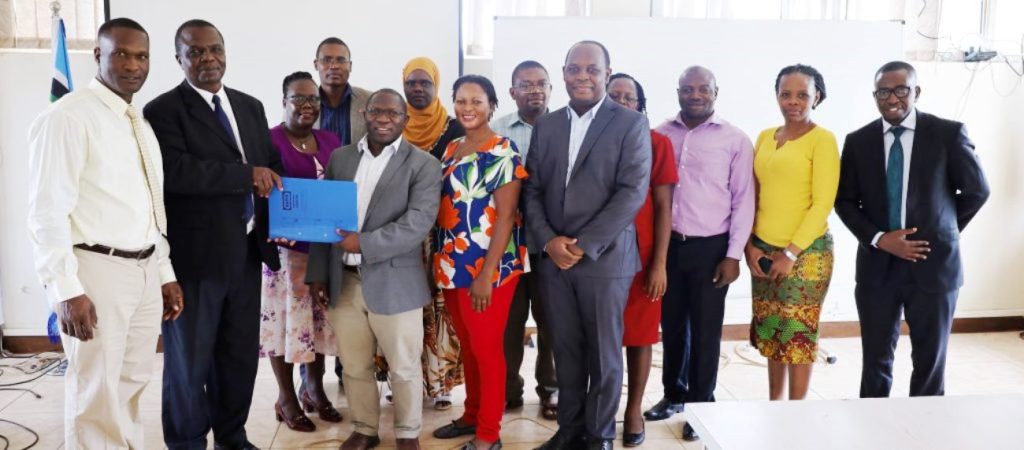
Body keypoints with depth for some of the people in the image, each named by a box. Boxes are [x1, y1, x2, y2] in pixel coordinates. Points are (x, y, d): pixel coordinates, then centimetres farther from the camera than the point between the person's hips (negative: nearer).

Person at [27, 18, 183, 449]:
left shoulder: (142, 124, 15)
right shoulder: (66, 117, -10)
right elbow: (47, 211, -15)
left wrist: (165, 273, 16)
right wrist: (66, 289, -20)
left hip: (145, 272, 7)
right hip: (97, 271, -7)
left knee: (131, 387, 16)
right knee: (96, 396, 2)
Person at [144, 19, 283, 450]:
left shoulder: (251, 106, 12)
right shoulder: (162, 110, -7)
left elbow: (272, 166, 13)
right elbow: (175, 171, -22)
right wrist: (247, 174, -22)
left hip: (246, 251, 6)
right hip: (196, 254, -6)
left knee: (241, 353, 16)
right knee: (190, 359, 8)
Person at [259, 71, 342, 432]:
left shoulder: (330, 140, 10)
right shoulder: (268, 140, -6)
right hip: (285, 246, -5)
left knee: (319, 317, 12)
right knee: (285, 318, 4)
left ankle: (315, 389, 29)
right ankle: (287, 399, 19)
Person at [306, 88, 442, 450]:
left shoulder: (423, 165, -5)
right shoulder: (340, 157, 10)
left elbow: (418, 222, -16)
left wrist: (365, 243, -21)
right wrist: (318, 273, 6)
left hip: (394, 284, -4)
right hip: (344, 282, 4)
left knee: (404, 368, 9)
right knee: (354, 366, 15)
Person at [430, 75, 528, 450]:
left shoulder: (502, 151, -11)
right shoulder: (451, 148, 11)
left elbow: (506, 216, -16)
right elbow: (444, 207, 14)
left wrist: (487, 273, -20)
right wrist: (439, 262, 9)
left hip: (485, 268, -7)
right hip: (451, 265, 7)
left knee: (487, 347, 3)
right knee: (467, 345, 17)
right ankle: (472, 415, 33)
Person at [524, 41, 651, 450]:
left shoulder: (631, 124, -3)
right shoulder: (545, 125, 10)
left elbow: (633, 192, -11)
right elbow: (532, 190, 8)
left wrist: (585, 246, -15)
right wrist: (548, 241, -8)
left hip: (605, 258, -3)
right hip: (553, 258, 4)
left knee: (604, 353, 8)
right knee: (566, 349, 12)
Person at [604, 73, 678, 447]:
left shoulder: (657, 143, 0)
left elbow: (663, 207, -1)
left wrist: (659, 263, -6)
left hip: (641, 254, -1)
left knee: (639, 335, 8)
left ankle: (633, 411, 23)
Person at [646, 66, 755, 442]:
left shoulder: (735, 139, -3)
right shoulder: (661, 134, 3)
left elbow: (743, 201, -2)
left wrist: (734, 255, -6)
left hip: (710, 247, -2)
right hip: (668, 244, 3)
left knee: (705, 330, 7)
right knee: (671, 324, 14)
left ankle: (700, 405, 22)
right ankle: (673, 394, 32)